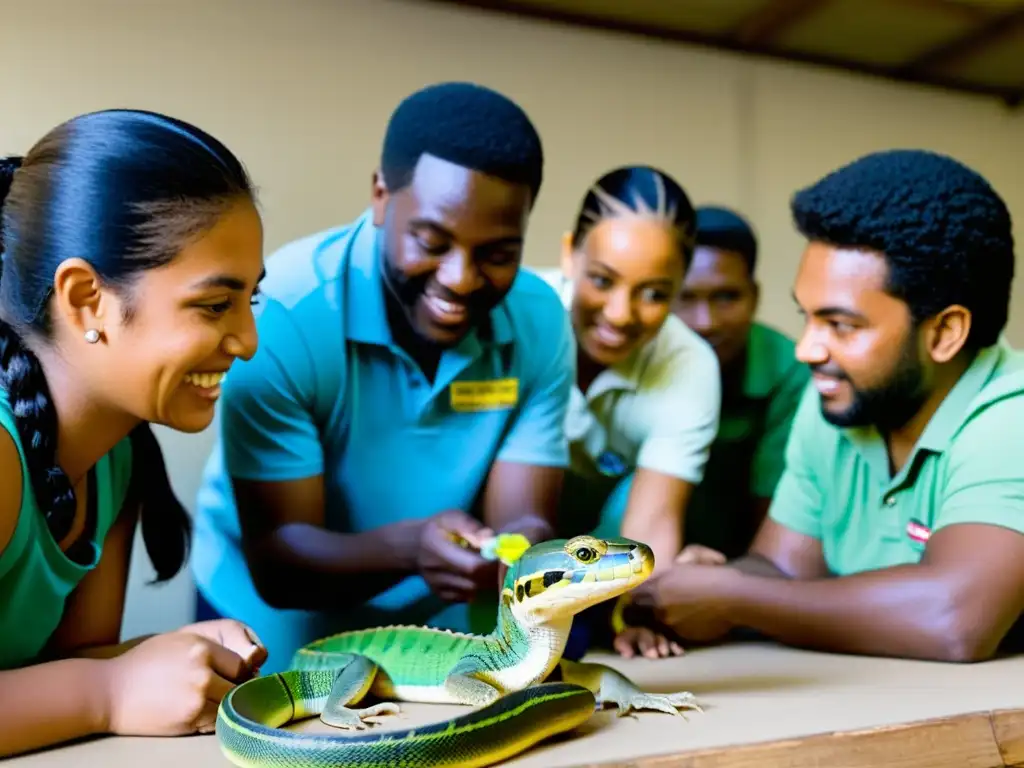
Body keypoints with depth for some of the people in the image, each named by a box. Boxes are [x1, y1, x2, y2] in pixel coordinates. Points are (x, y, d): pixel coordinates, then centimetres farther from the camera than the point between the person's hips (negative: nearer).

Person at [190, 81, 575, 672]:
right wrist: (408, 546, -37)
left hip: (447, 638, 4)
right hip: (281, 640, -3)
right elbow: (275, 561, -20)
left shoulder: (540, 321, -11)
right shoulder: (279, 316, -21)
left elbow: (525, 521, -11)